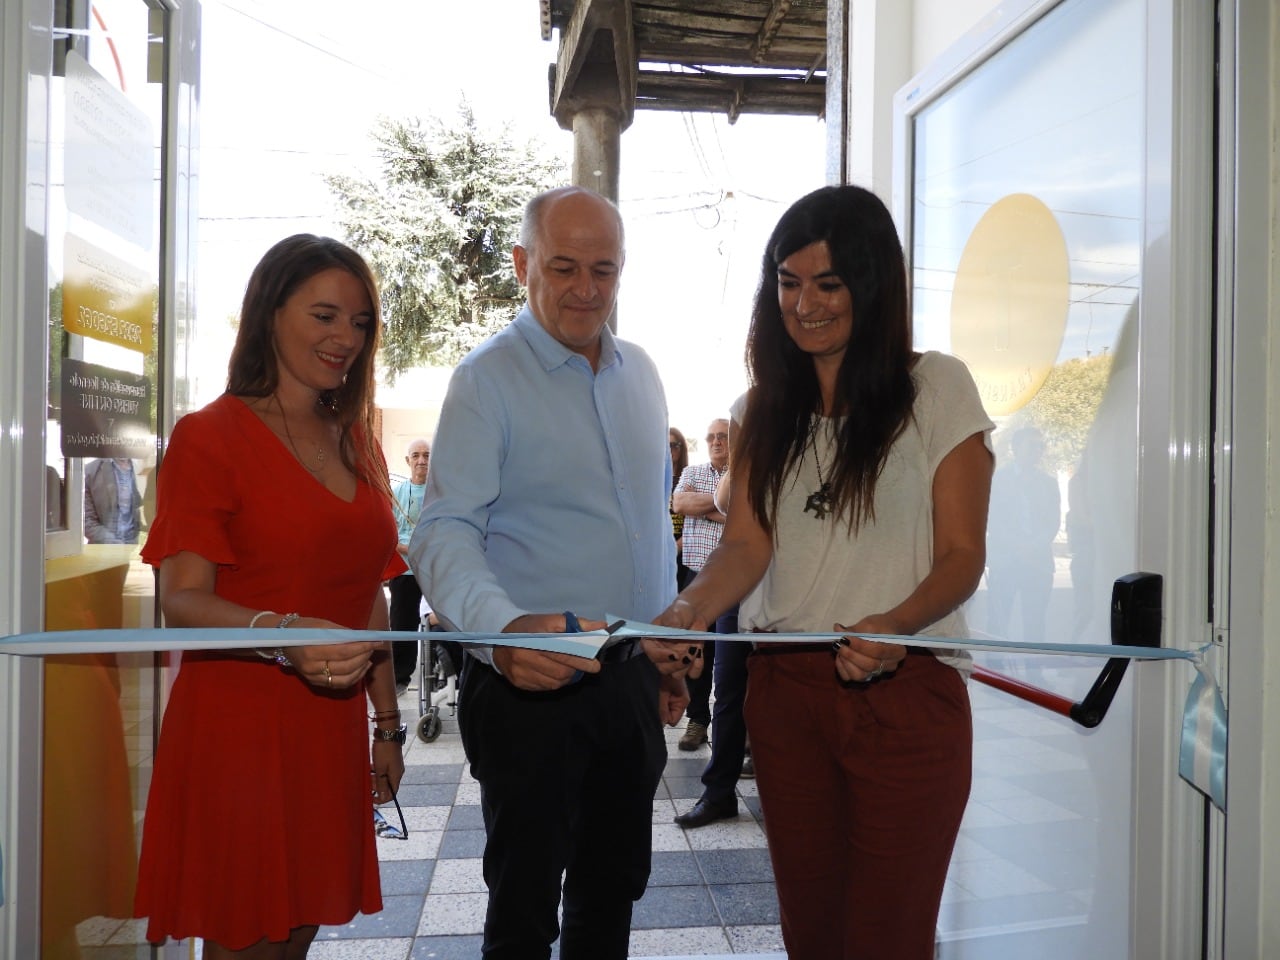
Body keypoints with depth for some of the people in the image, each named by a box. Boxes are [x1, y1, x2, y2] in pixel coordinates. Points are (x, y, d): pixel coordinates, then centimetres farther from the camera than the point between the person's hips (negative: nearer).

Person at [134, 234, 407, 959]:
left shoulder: (356, 444, 13)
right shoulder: (210, 436, -7)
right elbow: (183, 600, -15)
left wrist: (388, 724, 15)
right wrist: (282, 635, -34)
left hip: (332, 732, 6)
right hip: (237, 729, -5)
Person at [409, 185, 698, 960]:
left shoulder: (641, 373, 9)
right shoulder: (489, 379, -10)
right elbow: (445, 532, -19)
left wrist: (670, 646, 16)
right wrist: (502, 627, -38)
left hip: (633, 680, 6)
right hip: (530, 684, -6)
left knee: (614, 888, 19)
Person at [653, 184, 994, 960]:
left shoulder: (938, 388, -2)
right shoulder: (767, 406, 11)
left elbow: (962, 555, -5)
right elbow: (747, 544, 0)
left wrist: (894, 625, -24)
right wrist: (693, 606, -20)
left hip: (905, 693, -4)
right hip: (786, 688, 4)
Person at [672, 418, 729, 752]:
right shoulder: (692, 473, 15)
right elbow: (679, 503, -4)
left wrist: (703, 508, -5)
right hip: (696, 573, 2)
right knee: (697, 649, 5)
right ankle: (697, 719, 15)